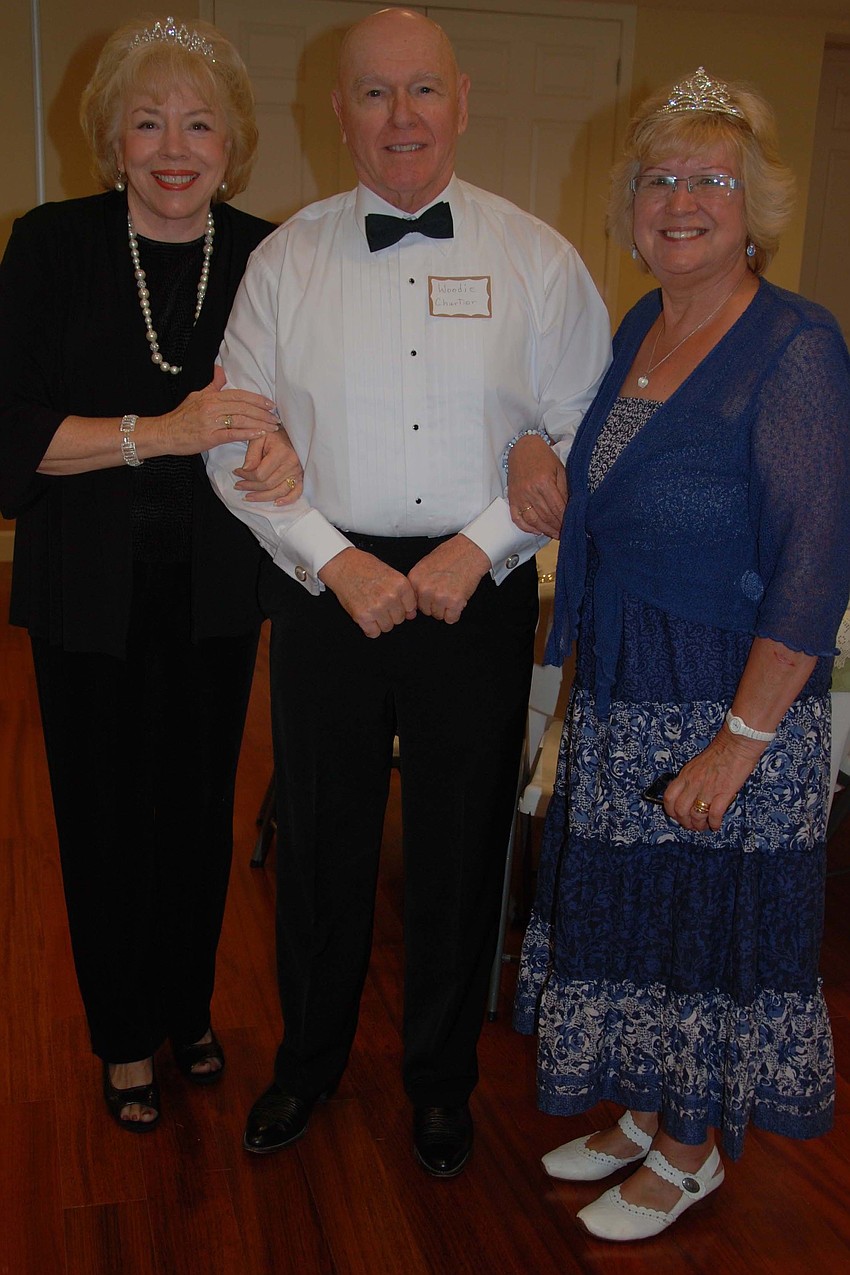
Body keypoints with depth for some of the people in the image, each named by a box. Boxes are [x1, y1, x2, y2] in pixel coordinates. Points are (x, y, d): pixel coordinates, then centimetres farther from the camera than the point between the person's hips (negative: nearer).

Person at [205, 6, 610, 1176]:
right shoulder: (286, 258, 2)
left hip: (481, 594, 0)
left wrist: (478, 546, -14)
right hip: (324, 587, 1)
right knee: (321, 837, 14)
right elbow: (237, 437, 0)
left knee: (461, 846, 12)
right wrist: (337, 560, -12)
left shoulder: (537, 259, 0)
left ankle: (442, 1079, 36)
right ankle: (309, 1057, 39)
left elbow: (585, 435, -1)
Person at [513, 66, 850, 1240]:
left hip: (731, 704, -7)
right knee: (628, 911, 18)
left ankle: (691, 1153, 32)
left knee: (712, 924, 9)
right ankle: (645, 1112, 41)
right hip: (621, 700, 7)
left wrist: (739, 743, -21)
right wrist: (545, 477, 3)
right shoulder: (638, 331, 8)